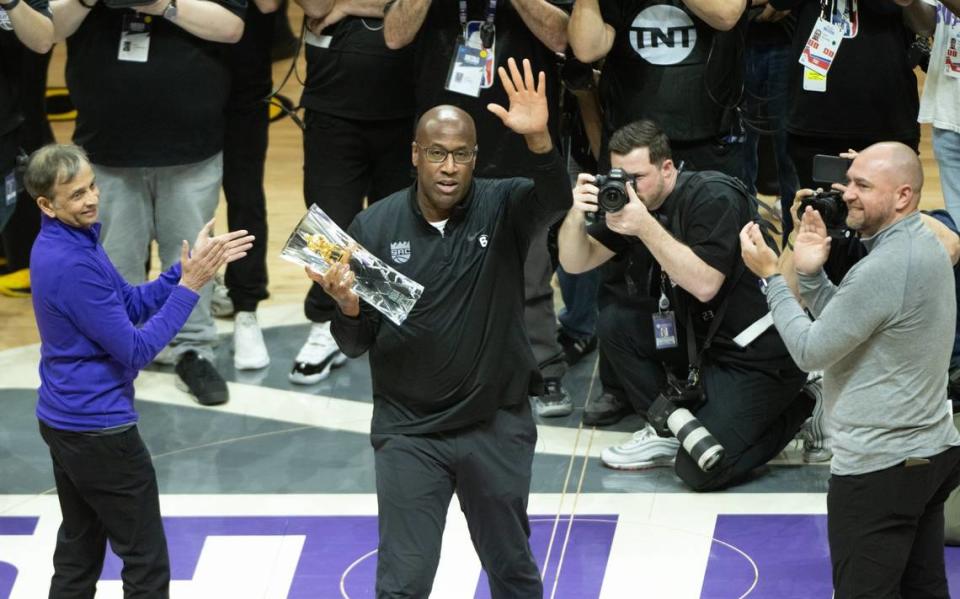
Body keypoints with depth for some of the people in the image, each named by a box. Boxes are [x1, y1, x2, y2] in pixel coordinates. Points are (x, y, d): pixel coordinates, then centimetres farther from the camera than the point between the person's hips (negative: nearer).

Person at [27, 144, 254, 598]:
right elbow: (135, 351, -21)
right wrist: (189, 285, -19)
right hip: (100, 431, -10)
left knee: (78, 555, 16)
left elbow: (133, 304, 8)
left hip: (62, 423, 10)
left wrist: (190, 266, -3)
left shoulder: (66, 242, 5)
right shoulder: (72, 263, -25)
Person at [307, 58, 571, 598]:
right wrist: (347, 305, -25)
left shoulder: (503, 208, -8)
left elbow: (556, 201, -31)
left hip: (498, 427, 0)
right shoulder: (375, 226, -5)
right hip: (408, 432, 0)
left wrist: (539, 139, -49)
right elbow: (356, 345, -3)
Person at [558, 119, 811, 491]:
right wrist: (577, 213, -21)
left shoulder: (714, 198, -19)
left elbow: (704, 285, -29)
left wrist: (644, 226, -33)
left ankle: (796, 410, 6)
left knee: (699, 469, -17)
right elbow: (575, 262, -1)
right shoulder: (624, 197, 2)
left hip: (759, 353, -8)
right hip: (697, 335, 8)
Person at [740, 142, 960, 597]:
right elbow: (846, 326, 15)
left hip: (879, 466, -10)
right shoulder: (923, 246, 10)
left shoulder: (886, 269, -23)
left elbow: (812, 352, -18)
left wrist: (770, 277, -9)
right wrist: (811, 275, 2)